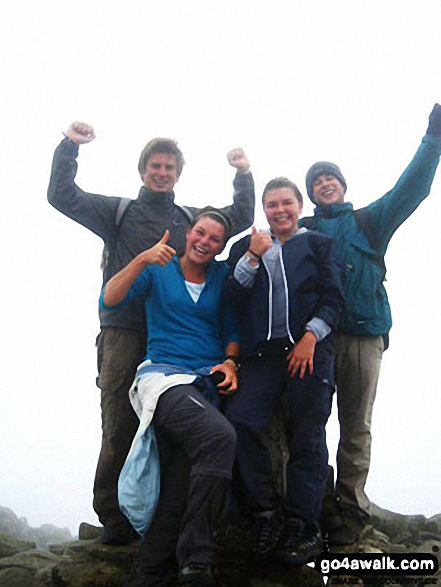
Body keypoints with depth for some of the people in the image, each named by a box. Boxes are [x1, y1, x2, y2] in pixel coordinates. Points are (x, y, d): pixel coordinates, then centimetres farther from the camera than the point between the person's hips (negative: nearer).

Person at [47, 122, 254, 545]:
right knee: (120, 428, -5)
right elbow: (62, 196, 8)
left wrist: (243, 174, 18)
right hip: (124, 332, -2)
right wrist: (69, 146, 3)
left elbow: (241, 217, 27)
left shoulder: (192, 219, 21)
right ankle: (113, 518, 3)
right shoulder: (119, 213, 14)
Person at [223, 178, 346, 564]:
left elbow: (334, 298, 5)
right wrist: (252, 256, -4)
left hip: (310, 350, -1)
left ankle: (302, 530, 7)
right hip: (262, 353, 1)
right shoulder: (246, 247, 19)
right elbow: (233, 299, 7)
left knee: (307, 440, -3)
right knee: (237, 419, -19)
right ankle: (264, 515, -6)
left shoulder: (319, 244, 15)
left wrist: (310, 337, -9)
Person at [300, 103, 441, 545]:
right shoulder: (302, 231, 19)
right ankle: (320, 509, 9)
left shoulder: (368, 221, 18)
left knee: (356, 428, 1)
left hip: (364, 335, 0)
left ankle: (349, 513, 8)